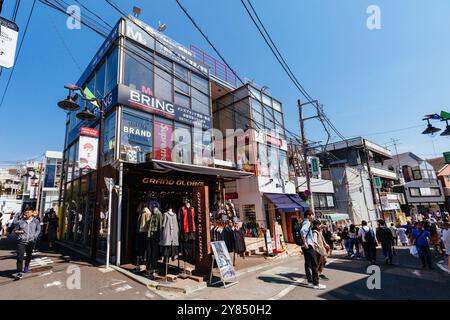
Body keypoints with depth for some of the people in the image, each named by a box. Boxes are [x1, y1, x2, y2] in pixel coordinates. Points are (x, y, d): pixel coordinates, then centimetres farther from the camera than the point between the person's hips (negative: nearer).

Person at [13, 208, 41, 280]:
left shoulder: (36, 221, 0)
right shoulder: (20, 221, -1)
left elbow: (38, 230, 8)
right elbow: (15, 229, 8)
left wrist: (34, 236, -5)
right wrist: (20, 231, -12)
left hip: (31, 241, 1)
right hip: (21, 241, -1)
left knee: (29, 256, 17)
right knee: (20, 257, -9)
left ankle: (26, 267, 42)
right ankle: (19, 273, -5)